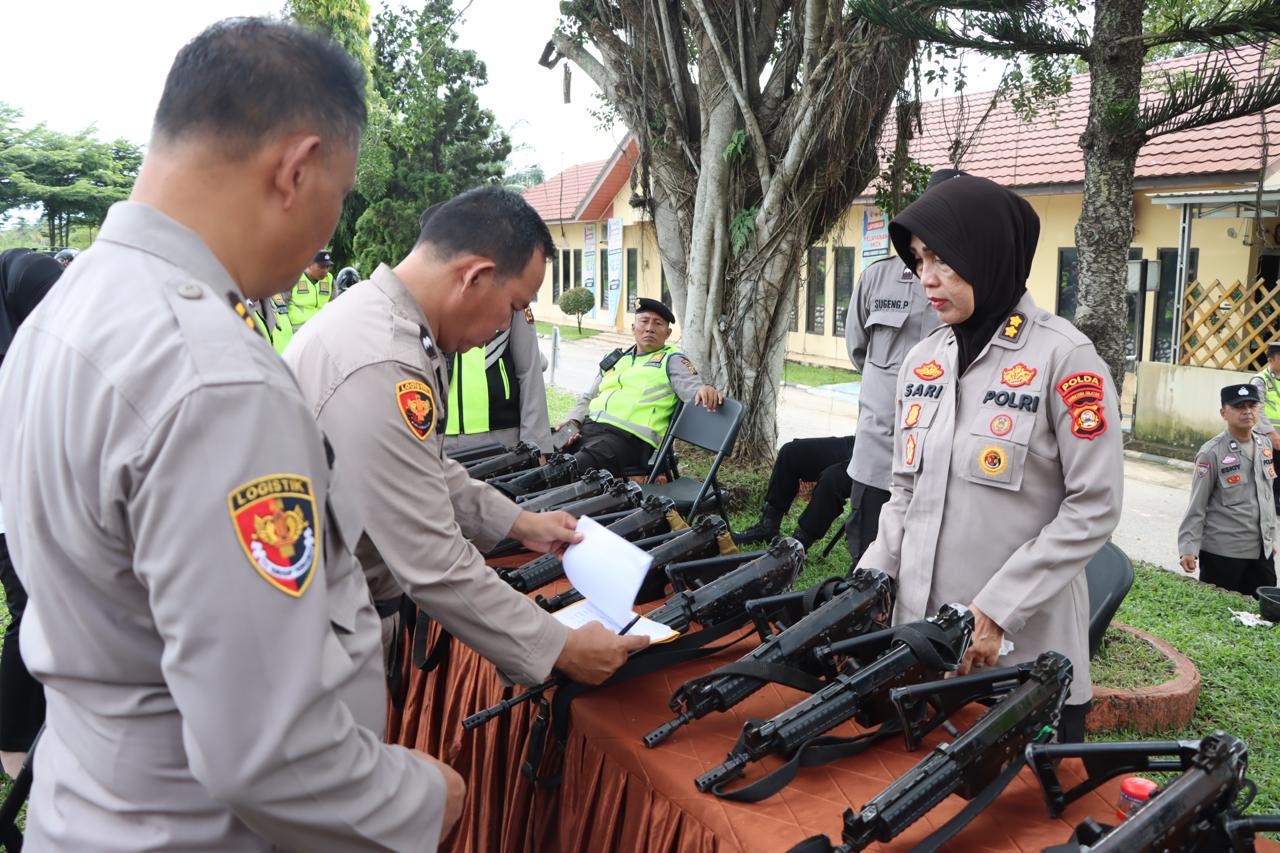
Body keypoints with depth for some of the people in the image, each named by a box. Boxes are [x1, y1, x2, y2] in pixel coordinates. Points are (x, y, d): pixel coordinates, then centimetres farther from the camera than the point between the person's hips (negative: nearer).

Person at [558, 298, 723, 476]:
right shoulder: (614, 359, 28)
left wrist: (705, 390, -28)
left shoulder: (671, 360, 13)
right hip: (587, 427, 6)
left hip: (626, 437, -6)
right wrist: (573, 421, 10)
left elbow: (692, 388, -3)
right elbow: (587, 399, 30)